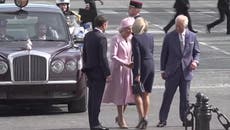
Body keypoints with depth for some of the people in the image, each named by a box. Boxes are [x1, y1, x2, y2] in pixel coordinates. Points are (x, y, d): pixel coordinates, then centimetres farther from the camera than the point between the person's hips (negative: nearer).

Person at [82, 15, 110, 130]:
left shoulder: (88, 36, 8)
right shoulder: (101, 38, -17)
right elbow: (103, 57, -18)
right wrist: (107, 73, -13)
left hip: (89, 71, 8)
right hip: (98, 72, -8)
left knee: (92, 98, 13)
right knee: (97, 98, -5)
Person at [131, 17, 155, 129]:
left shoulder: (135, 38, -15)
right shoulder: (150, 36, 5)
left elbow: (137, 56, -18)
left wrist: (137, 73, -17)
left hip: (142, 66, -6)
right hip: (151, 65, 6)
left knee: (137, 94, 3)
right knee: (146, 94, 13)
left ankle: (142, 118, -8)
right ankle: (145, 118, 13)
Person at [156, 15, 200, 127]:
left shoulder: (192, 36, 2)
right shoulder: (169, 37, -3)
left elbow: (197, 52, 11)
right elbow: (164, 54, 3)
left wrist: (195, 61, -10)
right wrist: (163, 70, 2)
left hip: (186, 71, 1)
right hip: (172, 71, -1)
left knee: (185, 97, 8)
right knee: (167, 96, -1)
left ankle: (185, 119, 19)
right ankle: (163, 119, 5)